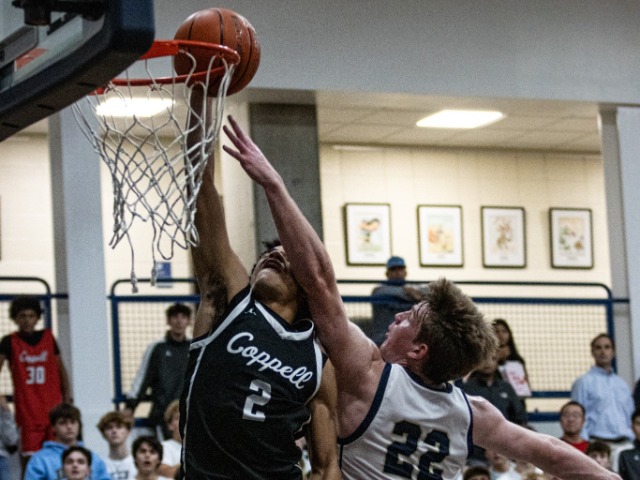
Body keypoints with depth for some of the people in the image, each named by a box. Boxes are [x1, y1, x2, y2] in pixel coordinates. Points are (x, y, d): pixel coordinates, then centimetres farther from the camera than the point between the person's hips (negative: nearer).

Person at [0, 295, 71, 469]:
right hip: (27, 412, -2)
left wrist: (67, 398, 11)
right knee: (29, 456, -5)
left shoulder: (48, 337, 7)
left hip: (52, 408, 2)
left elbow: (61, 369, 14)